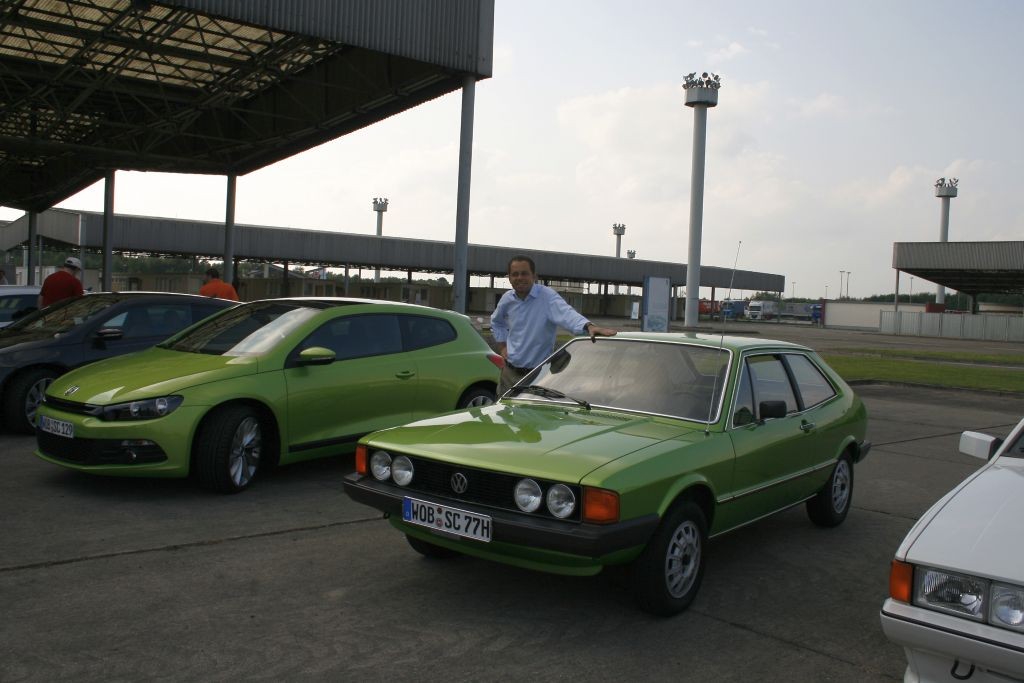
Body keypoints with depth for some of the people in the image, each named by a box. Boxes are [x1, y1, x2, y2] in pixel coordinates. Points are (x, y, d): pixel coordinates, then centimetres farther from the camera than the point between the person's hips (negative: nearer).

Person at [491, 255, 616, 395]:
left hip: (538, 375, -5)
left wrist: (589, 326, -55)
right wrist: (502, 346, 12)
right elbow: (496, 322, 26)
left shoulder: (547, 296, -15)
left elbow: (566, 314, -35)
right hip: (509, 372, 5)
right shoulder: (507, 299, 4)